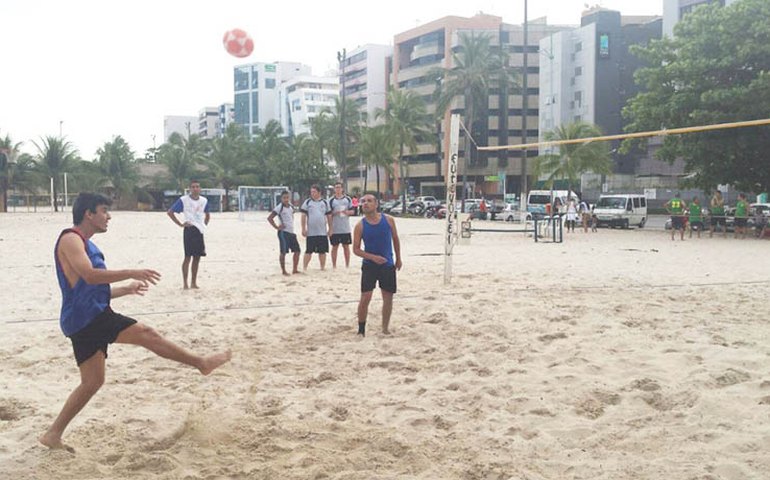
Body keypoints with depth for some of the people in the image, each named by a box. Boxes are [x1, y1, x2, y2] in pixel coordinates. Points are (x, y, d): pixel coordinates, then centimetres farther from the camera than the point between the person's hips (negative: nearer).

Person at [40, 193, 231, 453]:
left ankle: (53, 434, 15)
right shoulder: (70, 239, -8)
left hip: (90, 319, 10)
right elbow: (89, 275, -26)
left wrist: (126, 289, 24)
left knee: (92, 382, 10)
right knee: (146, 334, -8)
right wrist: (131, 273, -27)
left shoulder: (85, 244, 23)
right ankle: (202, 363, -1)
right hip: (86, 316, -10)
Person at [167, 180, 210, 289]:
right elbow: (170, 212, -4)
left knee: (197, 257, 8)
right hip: (190, 230, -5)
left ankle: (193, 283, 16)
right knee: (188, 256, -7)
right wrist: (180, 224, -7)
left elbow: (207, 215, 27)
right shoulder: (183, 200, -6)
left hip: (199, 231, 6)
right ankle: (185, 283, -3)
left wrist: (204, 225, 12)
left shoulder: (204, 200, 10)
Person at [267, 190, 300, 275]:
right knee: (283, 252, -4)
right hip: (283, 232, -7)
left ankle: (295, 269, 16)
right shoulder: (279, 207, -10)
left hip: (292, 231, 7)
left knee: (297, 251, 6)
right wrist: (276, 227, -14)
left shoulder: (290, 206, 10)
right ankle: (283, 271, 4)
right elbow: (269, 218, -14)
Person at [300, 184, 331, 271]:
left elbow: (329, 216, 10)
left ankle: (323, 267, 17)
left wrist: (330, 229, 7)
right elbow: (303, 216, 1)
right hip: (310, 232, -2)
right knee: (308, 251, -1)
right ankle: (304, 268, 4)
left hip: (323, 232, 2)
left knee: (322, 251, 7)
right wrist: (303, 229, -5)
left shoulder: (325, 202, 7)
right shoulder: (307, 202, 2)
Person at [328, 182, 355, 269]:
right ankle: (334, 266, 12)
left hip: (346, 228, 2)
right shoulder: (331, 200, 1)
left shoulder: (348, 199, 6)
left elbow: (353, 211, 8)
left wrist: (347, 212, -13)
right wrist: (334, 213, -17)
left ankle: (347, 265, 16)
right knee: (335, 247, 4)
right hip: (335, 229, -2)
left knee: (346, 246, 7)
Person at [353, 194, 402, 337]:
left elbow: (395, 239, 10)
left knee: (388, 298, 9)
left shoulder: (388, 220, -5)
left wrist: (398, 258, 13)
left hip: (387, 265, 2)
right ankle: (361, 330, 8)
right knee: (365, 298, -8)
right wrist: (373, 257, -20)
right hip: (369, 265, -2)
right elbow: (356, 249, -7)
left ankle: (385, 328, 26)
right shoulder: (360, 226, -9)